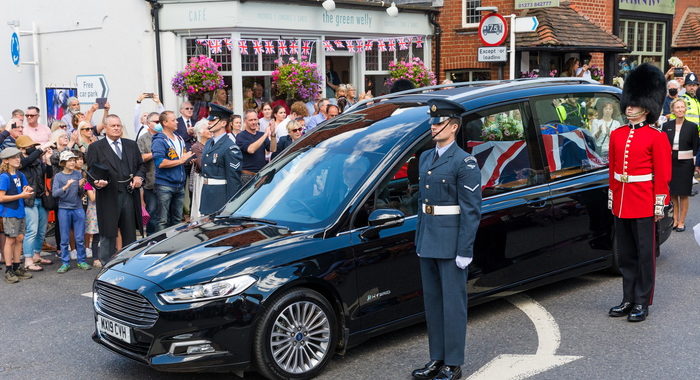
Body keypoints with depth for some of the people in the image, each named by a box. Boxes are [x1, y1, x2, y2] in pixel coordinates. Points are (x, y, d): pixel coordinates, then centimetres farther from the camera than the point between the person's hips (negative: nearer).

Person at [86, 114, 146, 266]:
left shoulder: (131, 145, 15)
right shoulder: (95, 147, 3)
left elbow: (141, 165, 19)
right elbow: (91, 172, -1)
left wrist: (139, 176, -1)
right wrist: (97, 183, -20)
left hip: (130, 195, 4)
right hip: (109, 196, -4)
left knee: (130, 234, 10)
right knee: (108, 235, 1)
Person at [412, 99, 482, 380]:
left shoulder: (464, 162, -11)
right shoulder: (425, 158, 13)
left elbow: (472, 210, -13)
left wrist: (465, 251, -17)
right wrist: (419, 238, 16)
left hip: (451, 242, -8)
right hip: (428, 241, 8)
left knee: (453, 302, 1)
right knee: (432, 301, 14)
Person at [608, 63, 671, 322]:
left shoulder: (657, 138, -6)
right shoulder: (617, 135, 9)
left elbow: (662, 175, -7)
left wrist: (660, 205, -10)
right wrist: (611, 198, 13)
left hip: (644, 206, -5)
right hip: (620, 204, 5)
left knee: (644, 255, 4)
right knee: (625, 256, 12)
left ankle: (642, 303, 12)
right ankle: (628, 299, 23)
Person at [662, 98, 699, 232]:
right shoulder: (667, 126, 2)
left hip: (685, 163, -2)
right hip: (670, 162, 2)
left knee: (683, 194, 4)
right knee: (672, 192, 8)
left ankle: (681, 221, 14)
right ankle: (675, 219, 21)